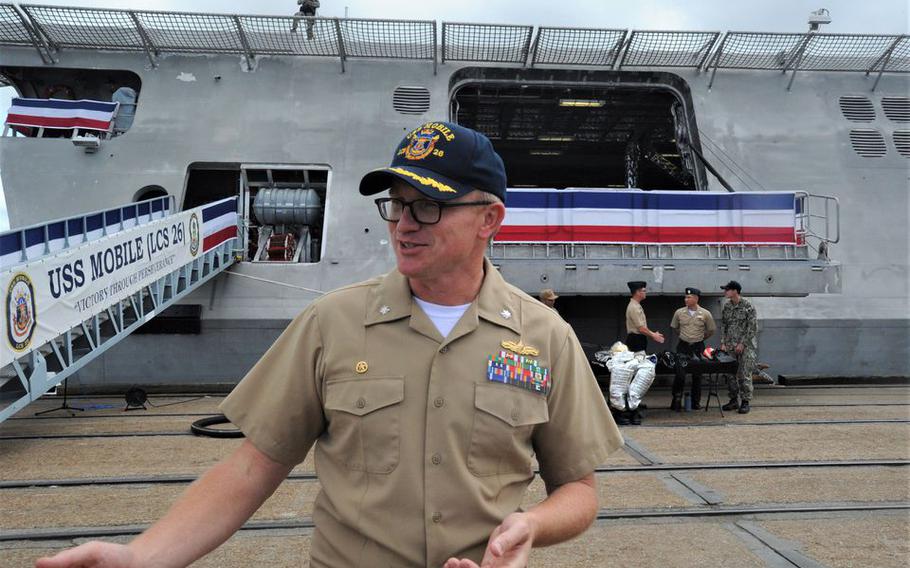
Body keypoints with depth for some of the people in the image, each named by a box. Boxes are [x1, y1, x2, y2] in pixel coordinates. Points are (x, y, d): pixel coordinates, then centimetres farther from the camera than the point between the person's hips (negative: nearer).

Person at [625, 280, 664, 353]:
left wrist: (653, 334, 13)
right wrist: (653, 336, -9)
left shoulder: (637, 306, 15)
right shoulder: (634, 307, -17)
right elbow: (641, 329, -20)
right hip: (636, 341, -10)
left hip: (639, 340, 10)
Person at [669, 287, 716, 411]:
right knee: (680, 374, -8)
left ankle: (696, 402, 19)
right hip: (683, 346, 0)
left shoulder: (705, 314, -4)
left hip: (698, 347, 0)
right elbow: (674, 327, 15)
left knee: (697, 376, 8)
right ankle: (676, 401, 2)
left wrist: (700, 338, 13)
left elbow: (711, 330, 9)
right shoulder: (679, 312, -1)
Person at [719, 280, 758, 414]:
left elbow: (753, 327, -11)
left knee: (744, 374, -5)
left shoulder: (747, 306, -9)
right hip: (730, 345, 6)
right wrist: (723, 342, 5)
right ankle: (734, 400, 17)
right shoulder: (727, 306, 9)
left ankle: (746, 402, 3)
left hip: (746, 346, -6)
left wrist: (742, 344, -14)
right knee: (730, 374, 7)